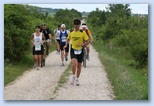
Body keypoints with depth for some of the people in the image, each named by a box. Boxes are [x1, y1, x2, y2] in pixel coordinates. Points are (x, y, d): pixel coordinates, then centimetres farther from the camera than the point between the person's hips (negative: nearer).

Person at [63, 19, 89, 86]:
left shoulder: (83, 33, -4)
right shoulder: (71, 33, 2)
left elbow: (87, 42, -2)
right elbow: (68, 39, 22)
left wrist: (82, 45, -20)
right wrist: (66, 45, 5)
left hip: (80, 50, 0)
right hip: (73, 50, 0)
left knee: (79, 65, 9)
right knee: (74, 63, -22)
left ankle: (77, 79, 27)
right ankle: (73, 76, 0)